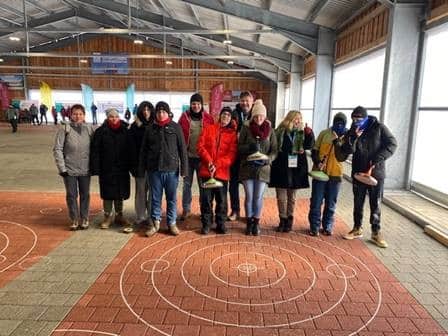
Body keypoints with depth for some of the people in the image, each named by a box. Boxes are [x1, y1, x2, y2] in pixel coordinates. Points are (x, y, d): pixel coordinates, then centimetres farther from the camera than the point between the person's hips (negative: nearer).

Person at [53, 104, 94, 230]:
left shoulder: (89, 129, -1)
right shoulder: (65, 129, -7)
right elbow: (57, 149, -7)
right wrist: (62, 168, -10)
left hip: (85, 169, 2)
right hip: (69, 169, -1)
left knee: (85, 195, 11)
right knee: (71, 195, 8)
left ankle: (84, 219, 26)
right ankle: (74, 219, 24)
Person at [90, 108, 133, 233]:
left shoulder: (125, 131, 4)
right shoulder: (100, 131, -3)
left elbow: (129, 149, 5)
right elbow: (95, 151, -6)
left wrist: (129, 165, 0)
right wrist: (95, 168, -11)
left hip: (122, 169, 2)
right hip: (106, 169, -2)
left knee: (120, 193, 11)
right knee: (108, 194, 6)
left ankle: (119, 216, 25)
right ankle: (107, 216, 21)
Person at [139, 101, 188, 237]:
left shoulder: (175, 127, 1)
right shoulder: (150, 129, 6)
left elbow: (182, 148, -1)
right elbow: (143, 150, 9)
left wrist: (184, 168, -6)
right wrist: (141, 169, 5)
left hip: (171, 169, -1)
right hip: (154, 169, 2)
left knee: (172, 198, 9)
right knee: (155, 198, 10)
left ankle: (172, 223, 22)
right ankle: (155, 222, 24)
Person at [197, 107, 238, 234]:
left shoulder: (232, 133, 6)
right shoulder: (208, 129, 8)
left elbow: (232, 154, -3)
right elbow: (200, 146, 0)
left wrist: (217, 165, -15)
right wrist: (209, 161, -14)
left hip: (222, 171, 0)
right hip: (206, 170, 0)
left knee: (221, 199, 7)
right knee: (206, 198, 5)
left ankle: (221, 224, 21)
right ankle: (206, 224, 18)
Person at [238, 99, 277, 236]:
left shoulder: (270, 130, 1)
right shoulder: (246, 128, -2)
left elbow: (274, 151, 2)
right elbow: (239, 147, -1)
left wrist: (267, 160, -16)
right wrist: (249, 147, -21)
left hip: (263, 168, 1)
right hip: (247, 168, 0)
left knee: (258, 197, 6)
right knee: (249, 196, 5)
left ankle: (256, 222, 22)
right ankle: (249, 222, 22)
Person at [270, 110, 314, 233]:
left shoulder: (302, 133, 4)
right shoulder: (280, 131, -2)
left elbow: (309, 145, -11)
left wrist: (309, 132, -24)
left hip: (296, 169, 2)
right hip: (281, 169, -2)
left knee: (291, 197, 13)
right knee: (281, 197, 3)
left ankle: (289, 219, 27)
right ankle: (283, 220, 18)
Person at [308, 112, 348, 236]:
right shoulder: (324, 133, 2)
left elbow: (341, 157, -11)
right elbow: (314, 151, 3)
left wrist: (337, 142, -20)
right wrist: (317, 162, -14)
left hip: (335, 174, 0)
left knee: (330, 203, 9)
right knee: (316, 201, 1)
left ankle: (327, 226, 22)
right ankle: (314, 226, 12)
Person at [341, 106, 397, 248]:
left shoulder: (379, 128, -6)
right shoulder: (352, 131, 0)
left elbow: (392, 144, -8)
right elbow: (347, 151, -9)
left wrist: (378, 159, -19)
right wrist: (353, 138, -25)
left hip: (376, 173, -3)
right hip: (358, 172, 3)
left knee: (375, 204, 4)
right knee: (358, 203, 12)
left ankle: (376, 233, 15)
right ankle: (357, 229, 26)